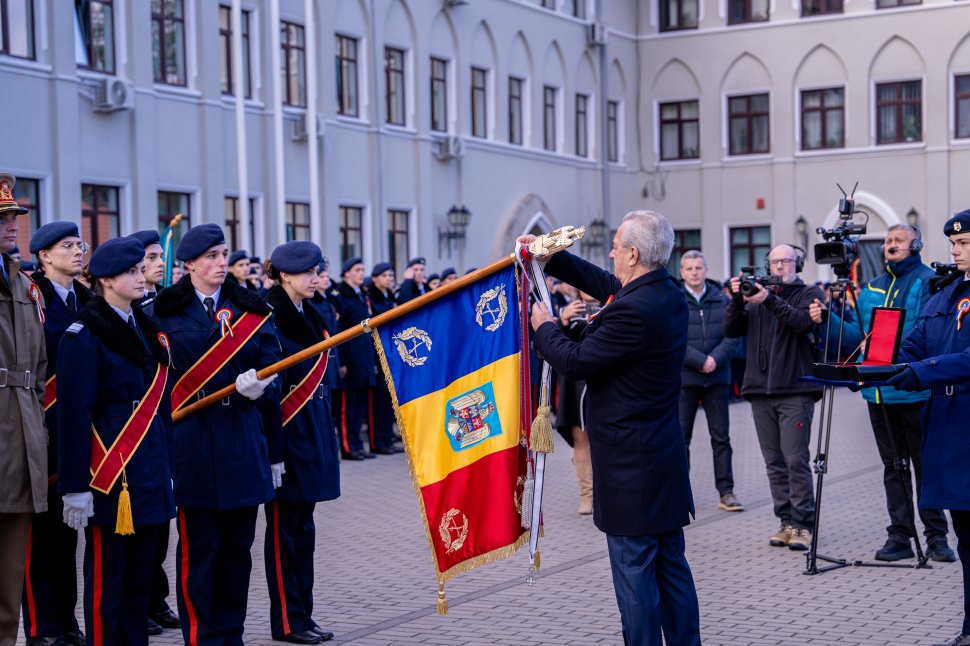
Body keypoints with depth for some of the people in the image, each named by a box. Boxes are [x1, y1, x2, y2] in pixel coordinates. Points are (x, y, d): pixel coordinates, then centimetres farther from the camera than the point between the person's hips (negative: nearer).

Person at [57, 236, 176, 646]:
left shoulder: (148, 331, 14)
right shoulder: (84, 337, -10)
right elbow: (73, 416, -13)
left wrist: (167, 470, 14)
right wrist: (75, 488, -16)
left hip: (150, 479, 7)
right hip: (110, 480, -7)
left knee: (140, 579, 12)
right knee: (106, 581, 1)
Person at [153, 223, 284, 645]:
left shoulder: (251, 312, 10)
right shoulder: (166, 314, 2)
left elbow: (273, 379, 10)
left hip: (245, 442, 3)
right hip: (193, 443, -3)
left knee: (238, 545, 8)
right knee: (199, 547, 1)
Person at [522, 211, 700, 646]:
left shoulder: (634, 310, -23)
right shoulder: (669, 294, 7)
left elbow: (575, 362, -16)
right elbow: (605, 284, 23)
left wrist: (545, 327, 2)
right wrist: (552, 256, 25)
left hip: (630, 465, -10)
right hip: (665, 456, 10)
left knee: (634, 575, -2)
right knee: (672, 566, 16)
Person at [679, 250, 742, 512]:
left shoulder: (722, 300, 6)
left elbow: (733, 337, 1)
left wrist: (716, 359, -14)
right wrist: (700, 361, -17)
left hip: (717, 377, 3)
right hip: (683, 379, -3)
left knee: (721, 437, 6)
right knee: (681, 437, 2)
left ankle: (726, 492, 11)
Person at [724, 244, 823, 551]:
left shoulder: (808, 293, 6)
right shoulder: (756, 294, 18)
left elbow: (804, 321, -15)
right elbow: (731, 330, 7)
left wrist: (770, 300, -23)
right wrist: (737, 300, -8)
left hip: (795, 390, -4)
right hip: (760, 390, 5)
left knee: (795, 459, -10)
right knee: (774, 462, 5)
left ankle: (803, 524, -5)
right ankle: (786, 521, 10)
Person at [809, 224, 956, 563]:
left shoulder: (928, 281, -5)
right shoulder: (871, 288, 17)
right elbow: (854, 335, 16)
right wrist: (828, 319, 0)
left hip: (915, 391, -6)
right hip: (879, 392, 7)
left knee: (926, 464, -1)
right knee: (893, 465, 10)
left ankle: (937, 536, 7)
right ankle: (900, 536, 16)